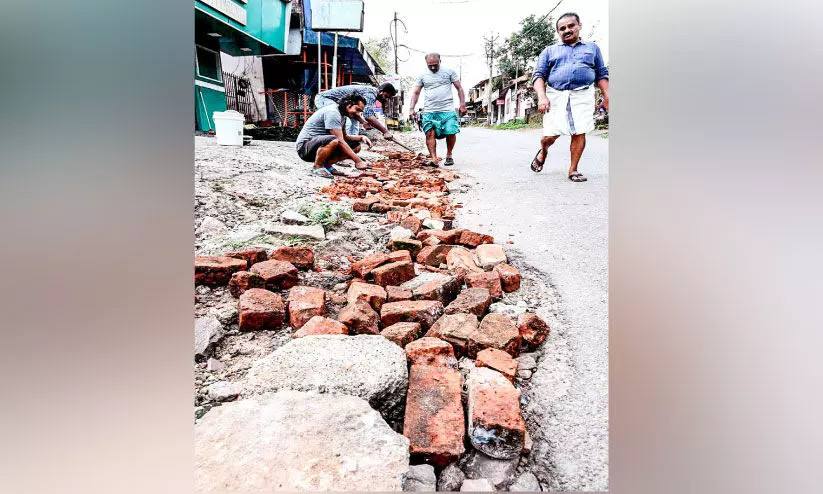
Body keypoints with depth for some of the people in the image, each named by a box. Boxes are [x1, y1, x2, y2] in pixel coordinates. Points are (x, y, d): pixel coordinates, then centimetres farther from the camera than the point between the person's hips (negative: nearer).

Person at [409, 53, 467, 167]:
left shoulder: (449, 72, 10)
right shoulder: (423, 76, 15)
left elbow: (459, 88, 10)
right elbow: (416, 93, 16)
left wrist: (462, 104, 2)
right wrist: (412, 108, 3)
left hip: (447, 110, -1)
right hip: (429, 111, 2)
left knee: (451, 133, -11)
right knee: (429, 134, -12)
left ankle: (449, 155, 11)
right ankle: (434, 159, -14)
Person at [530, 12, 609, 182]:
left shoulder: (592, 48, 21)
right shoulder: (549, 51, 17)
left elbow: (601, 74, 19)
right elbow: (538, 75, 7)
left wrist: (606, 97, 6)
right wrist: (542, 97, -10)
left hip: (582, 95, 1)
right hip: (555, 96, -1)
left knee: (580, 133, -10)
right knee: (550, 135, -7)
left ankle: (573, 170, 1)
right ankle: (543, 153, 27)